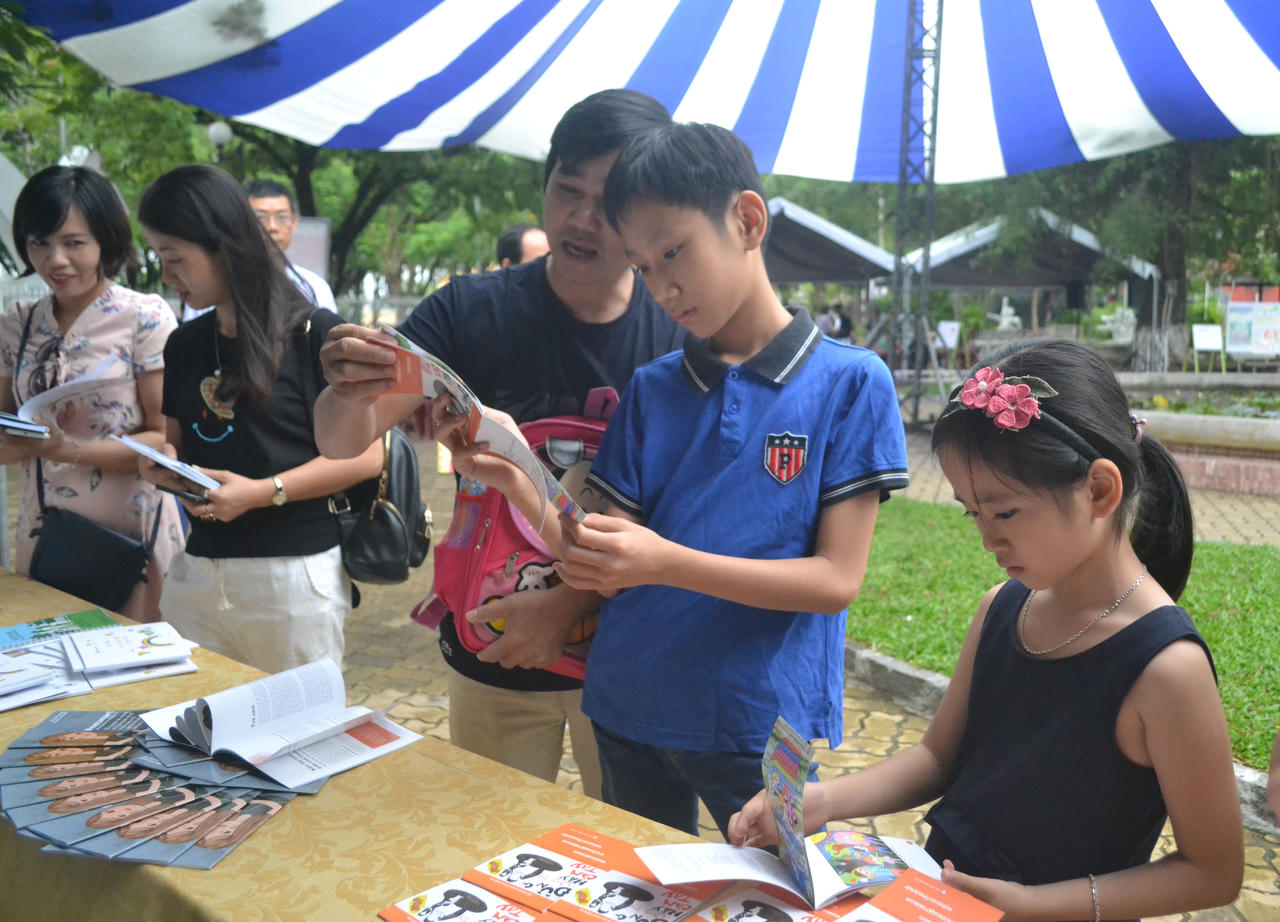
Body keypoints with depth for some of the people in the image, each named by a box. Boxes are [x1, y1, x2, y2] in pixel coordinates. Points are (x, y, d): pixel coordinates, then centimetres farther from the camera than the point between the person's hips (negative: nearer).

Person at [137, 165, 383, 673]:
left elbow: (365, 455, -11)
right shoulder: (184, 345, 10)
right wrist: (162, 463, -2)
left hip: (295, 573, -5)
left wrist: (261, 492, -20)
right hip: (196, 569, 5)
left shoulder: (315, 333, -9)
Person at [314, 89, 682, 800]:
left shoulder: (682, 334, -9)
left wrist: (573, 601, -22)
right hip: (492, 659, 1)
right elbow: (341, 443, -12)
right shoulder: (471, 312, -7)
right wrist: (351, 396, -34)